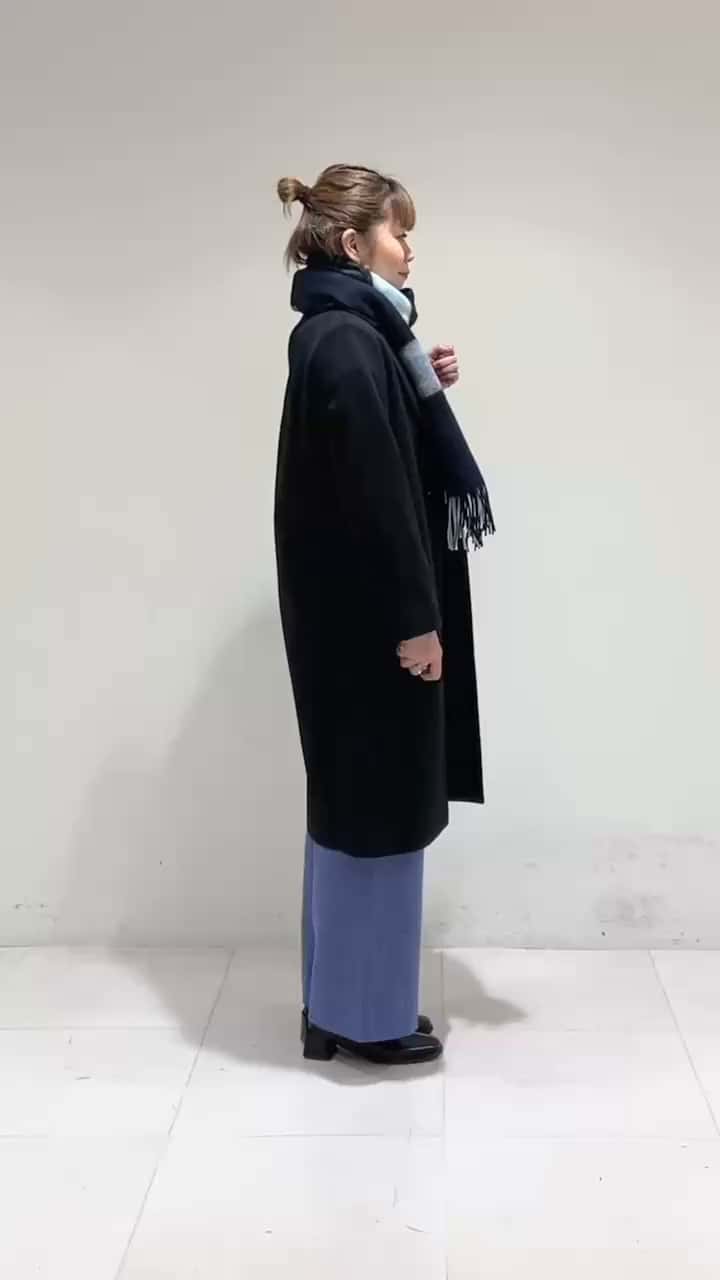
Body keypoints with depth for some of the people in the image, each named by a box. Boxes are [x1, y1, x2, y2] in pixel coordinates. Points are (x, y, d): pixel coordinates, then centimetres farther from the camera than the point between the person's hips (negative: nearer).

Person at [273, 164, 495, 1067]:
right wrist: (415, 616, -19)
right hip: (368, 617, -10)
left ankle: (340, 1004, 28)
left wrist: (424, 390, 8)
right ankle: (367, 1017, 16)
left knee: (355, 802, 15)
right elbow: (375, 490, -21)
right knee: (379, 805, 1)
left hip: (351, 610, 10)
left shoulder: (338, 334, 14)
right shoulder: (349, 342, -17)